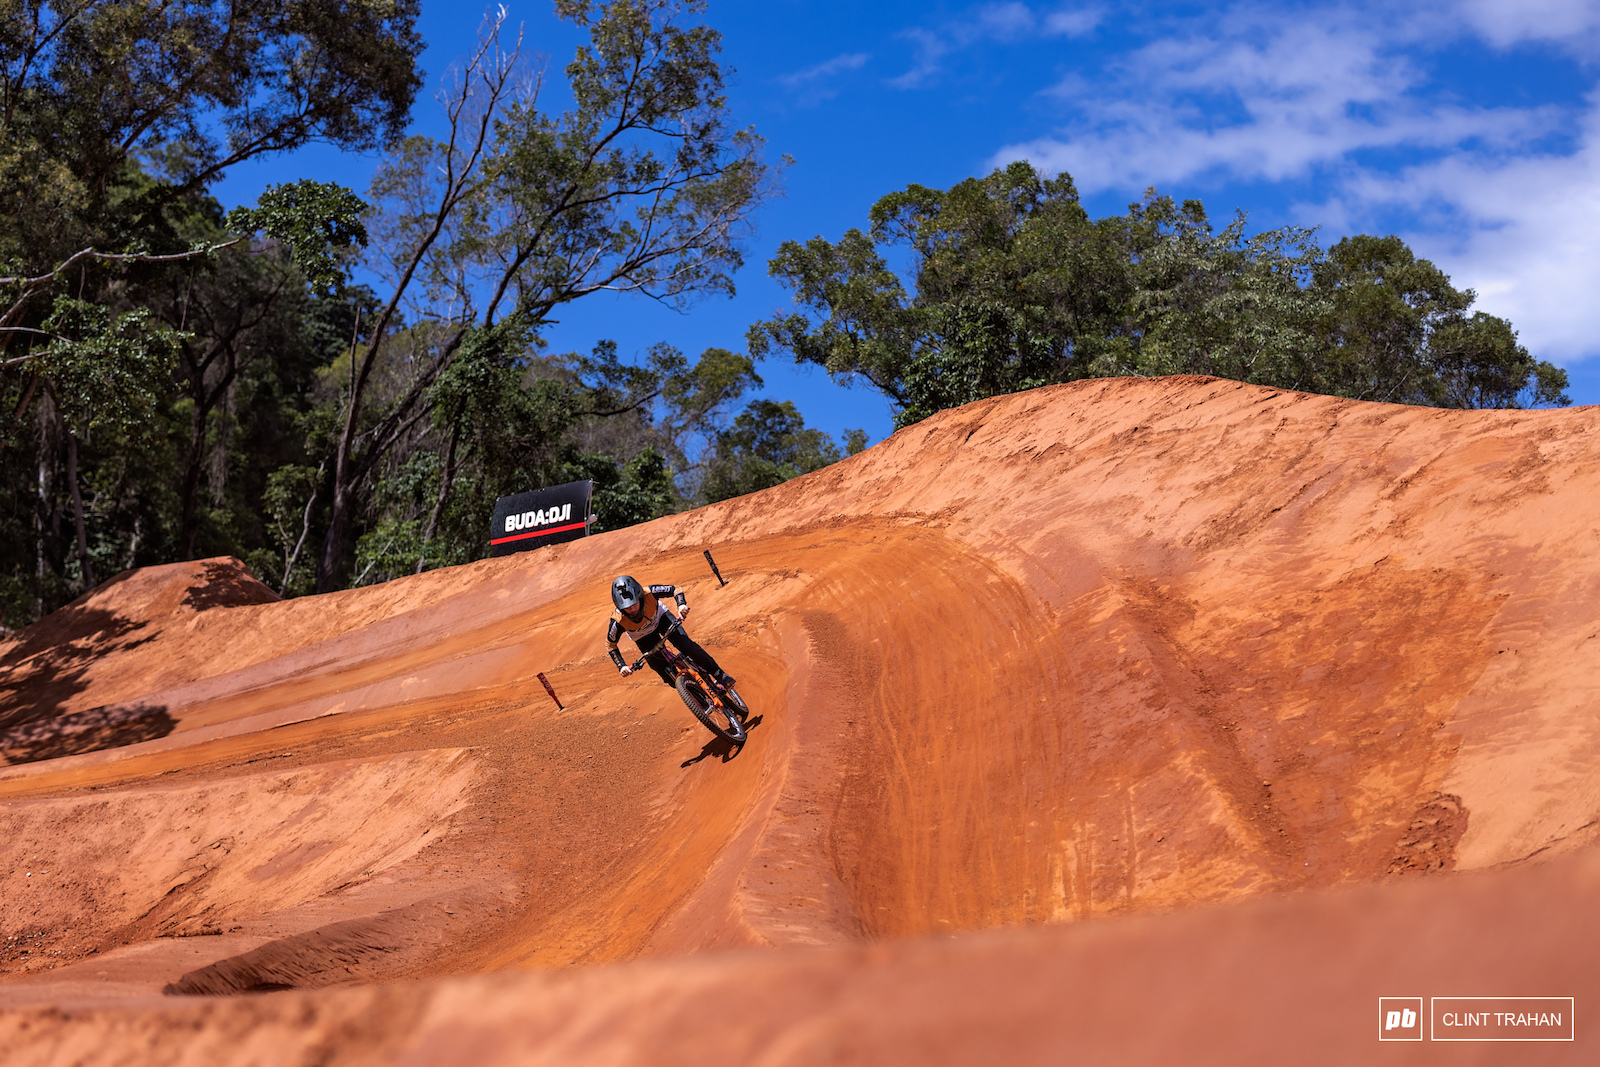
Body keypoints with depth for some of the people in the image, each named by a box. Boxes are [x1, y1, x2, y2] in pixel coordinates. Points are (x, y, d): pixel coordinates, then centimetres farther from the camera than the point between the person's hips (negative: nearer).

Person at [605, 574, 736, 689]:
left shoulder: (649, 593, -38)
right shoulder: (618, 621, -36)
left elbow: (675, 589, -22)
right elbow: (610, 645, -18)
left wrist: (682, 604, -42)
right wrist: (621, 666, -30)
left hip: (660, 618, 0)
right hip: (643, 637, 0)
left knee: (686, 645, -21)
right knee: (666, 672, -9)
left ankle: (719, 674, -4)